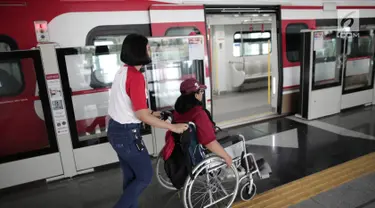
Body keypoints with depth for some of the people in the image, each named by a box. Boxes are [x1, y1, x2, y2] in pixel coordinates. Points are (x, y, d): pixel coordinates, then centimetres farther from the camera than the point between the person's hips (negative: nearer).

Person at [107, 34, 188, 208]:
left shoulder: (122, 71, 7)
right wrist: (173, 127, -17)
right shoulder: (135, 76, -22)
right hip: (127, 133, -9)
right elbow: (142, 115, -23)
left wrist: (151, 113, 20)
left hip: (115, 129, 9)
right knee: (145, 176, 8)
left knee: (130, 176, 20)